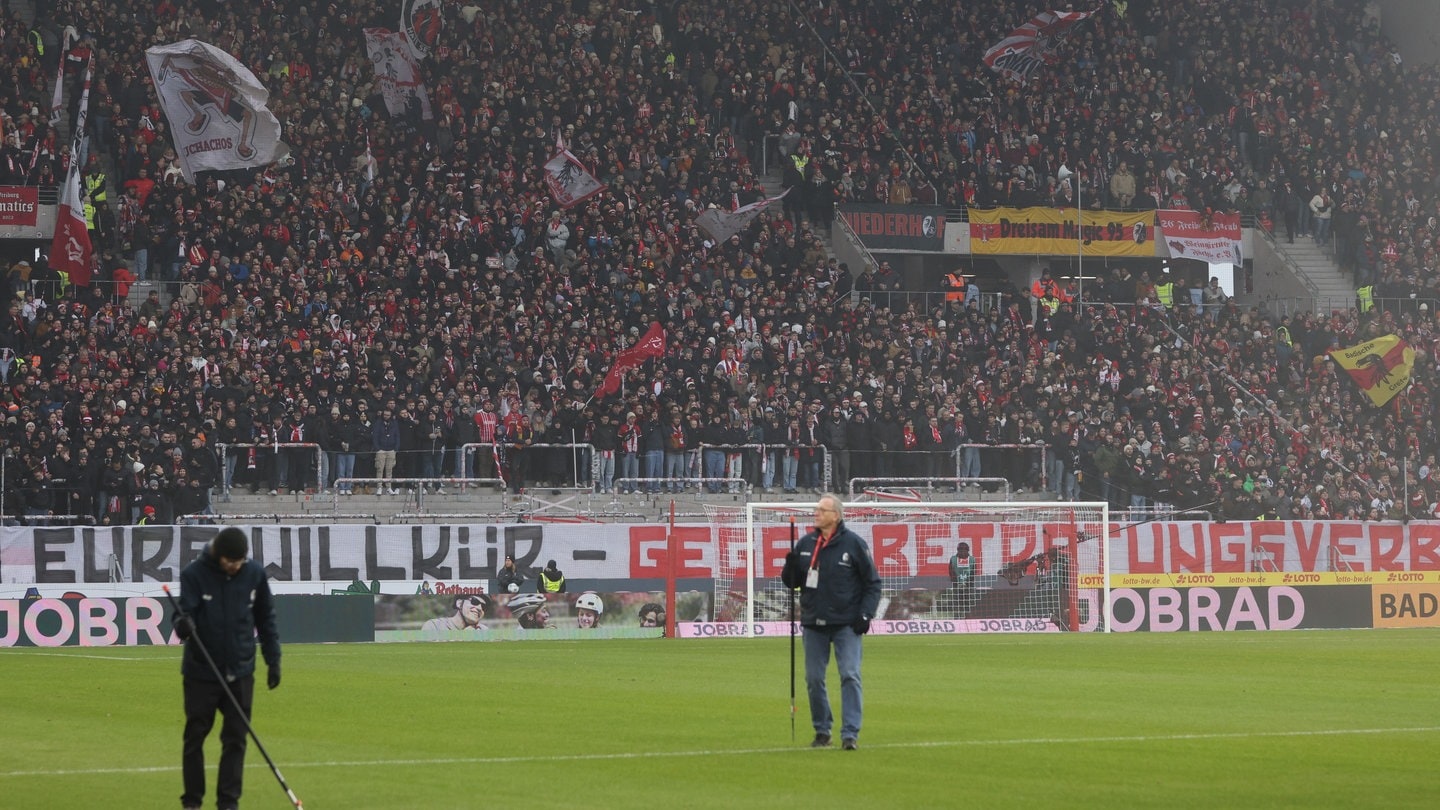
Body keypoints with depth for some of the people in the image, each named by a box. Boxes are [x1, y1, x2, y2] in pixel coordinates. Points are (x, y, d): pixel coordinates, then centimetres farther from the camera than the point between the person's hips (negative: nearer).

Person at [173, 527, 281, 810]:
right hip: (201, 671, -2)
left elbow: (266, 618, 6)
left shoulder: (255, 574, -3)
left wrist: (273, 660, 5)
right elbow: (185, 614, -14)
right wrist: (182, 625, -38)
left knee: (236, 738, 1)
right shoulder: (194, 574, -10)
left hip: (240, 671, 2)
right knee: (195, 736, 6)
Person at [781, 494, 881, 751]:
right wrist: (790, 567, -11)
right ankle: (822, 730, 20)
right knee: (813, 679, 6)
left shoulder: (853, 543, -5)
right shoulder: (805, 544, 7)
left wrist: (865, 614, -10)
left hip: (846, 624, -4)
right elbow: (791, 582, 11)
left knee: (850, 676, -11)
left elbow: (872, 582, -1)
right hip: (813, 624, 4)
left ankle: (850, 734, -10)